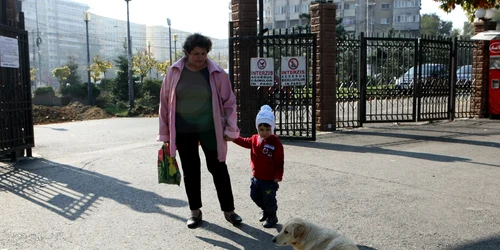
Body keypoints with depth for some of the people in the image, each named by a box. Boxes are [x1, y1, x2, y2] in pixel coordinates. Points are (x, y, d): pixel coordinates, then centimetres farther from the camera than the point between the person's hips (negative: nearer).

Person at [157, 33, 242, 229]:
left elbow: (229, 102, -1)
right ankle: (195, 211, 26)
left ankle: (228, 210, 18)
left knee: (218, 169, 4)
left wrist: (230, 129, -5)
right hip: (183, 131, 2)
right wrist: (165, 133, 3)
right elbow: (165, 103, 3)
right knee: (190, 170, 11)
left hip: (209, 129, -1)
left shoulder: (216, 73, -6)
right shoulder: (174, 73, -2)